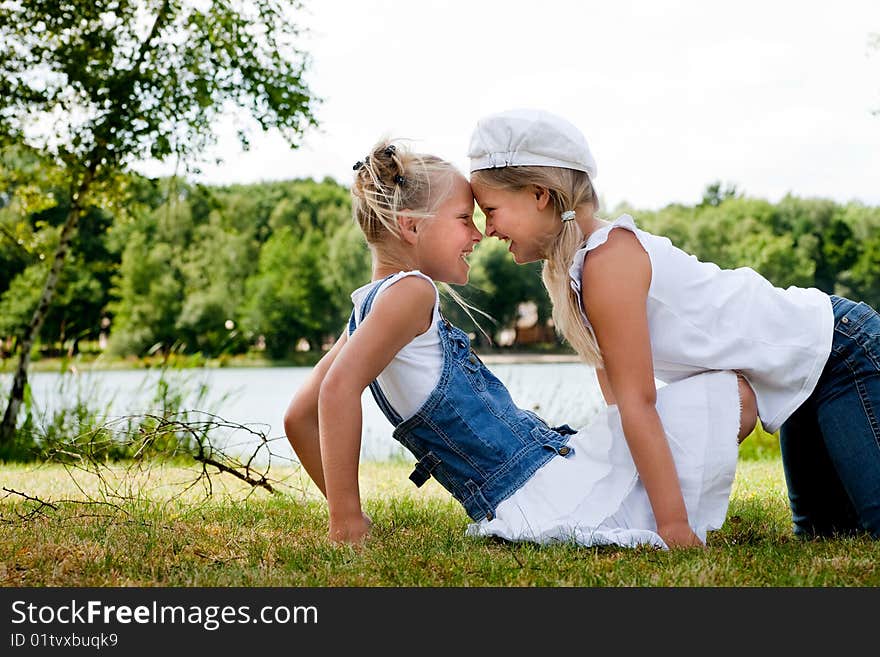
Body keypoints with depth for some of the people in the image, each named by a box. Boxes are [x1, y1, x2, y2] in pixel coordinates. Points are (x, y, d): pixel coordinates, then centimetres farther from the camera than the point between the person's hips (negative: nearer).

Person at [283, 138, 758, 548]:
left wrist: (346, 515, 12)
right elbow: (339, 386, -30)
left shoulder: (368, 310, 12)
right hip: (550, 490, -10)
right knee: (735, 397, -5)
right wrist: (346, 521, -29)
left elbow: (300, 418, 16)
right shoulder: (408, 292, -15)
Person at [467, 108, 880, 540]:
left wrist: (673, 527, -27)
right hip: (806, 381, 9)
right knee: (821, 533, 20)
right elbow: (618, 400, 2)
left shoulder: (609, 261, -26)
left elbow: (638, 402, -28)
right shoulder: (569, 269, 1)